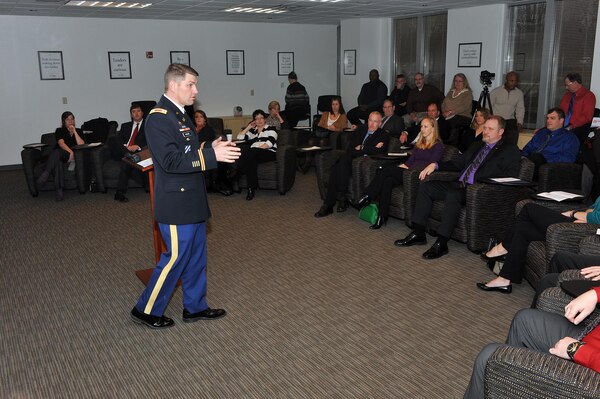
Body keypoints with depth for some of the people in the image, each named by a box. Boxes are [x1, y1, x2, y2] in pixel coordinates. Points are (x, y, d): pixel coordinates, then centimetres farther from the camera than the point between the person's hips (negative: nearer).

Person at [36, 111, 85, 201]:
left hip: (75, 155, 0)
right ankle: (59, 190, -51)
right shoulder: (59, 131, 18)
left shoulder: (79, 131, 22)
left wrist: (74, 131, 0)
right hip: (59, 156, 0)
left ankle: (46, 173, -50)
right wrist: (70, 152, -19)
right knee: (57, 162, -38)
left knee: (57, 152, -34)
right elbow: (61, 143, -1)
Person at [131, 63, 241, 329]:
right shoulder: (158, 118, -18)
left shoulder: (179, 114, 13)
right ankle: (146, 310, 17)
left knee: (196, 257, 16)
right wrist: (212, 155, -27)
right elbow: (171, 161, -26)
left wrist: (211, 147, 3)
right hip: (176, 203, -10)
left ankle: (195, 307, 29)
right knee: (175, 257, 0)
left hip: (192, 200, 10)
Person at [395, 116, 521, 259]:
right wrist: (435, 165, 10)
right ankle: (418, 234, -4)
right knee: (425, 186, -5)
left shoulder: (510, 151, 2)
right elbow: (456, 163, 26)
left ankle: (441, 243, -30)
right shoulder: (476, 146, 24)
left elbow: (510, 177, -10)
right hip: (460, 184, 8)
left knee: (453, 194, -36)